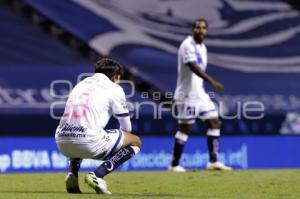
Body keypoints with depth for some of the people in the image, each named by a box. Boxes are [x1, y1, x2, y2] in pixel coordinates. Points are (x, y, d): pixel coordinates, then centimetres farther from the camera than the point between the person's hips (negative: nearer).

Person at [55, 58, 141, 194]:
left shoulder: (81, 84, 27)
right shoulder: (114, 88, 10)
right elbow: (126, 127, 14)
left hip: (62, 143, 7)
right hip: (88, 143, -6)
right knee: (136, 142, 14)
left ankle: (72, 175, 13)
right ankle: (96, 175, -6)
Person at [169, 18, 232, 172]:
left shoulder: (202, 48, 14)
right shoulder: (187, 45, -14)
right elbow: (193, 67, -28)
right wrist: (211, 81, -37)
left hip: (199, 93, 9)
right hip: (187, 94, -9)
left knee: (214, 121, 5)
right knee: (185, 128, -4)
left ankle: (213, 161, 7)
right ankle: (174, 165, 5)